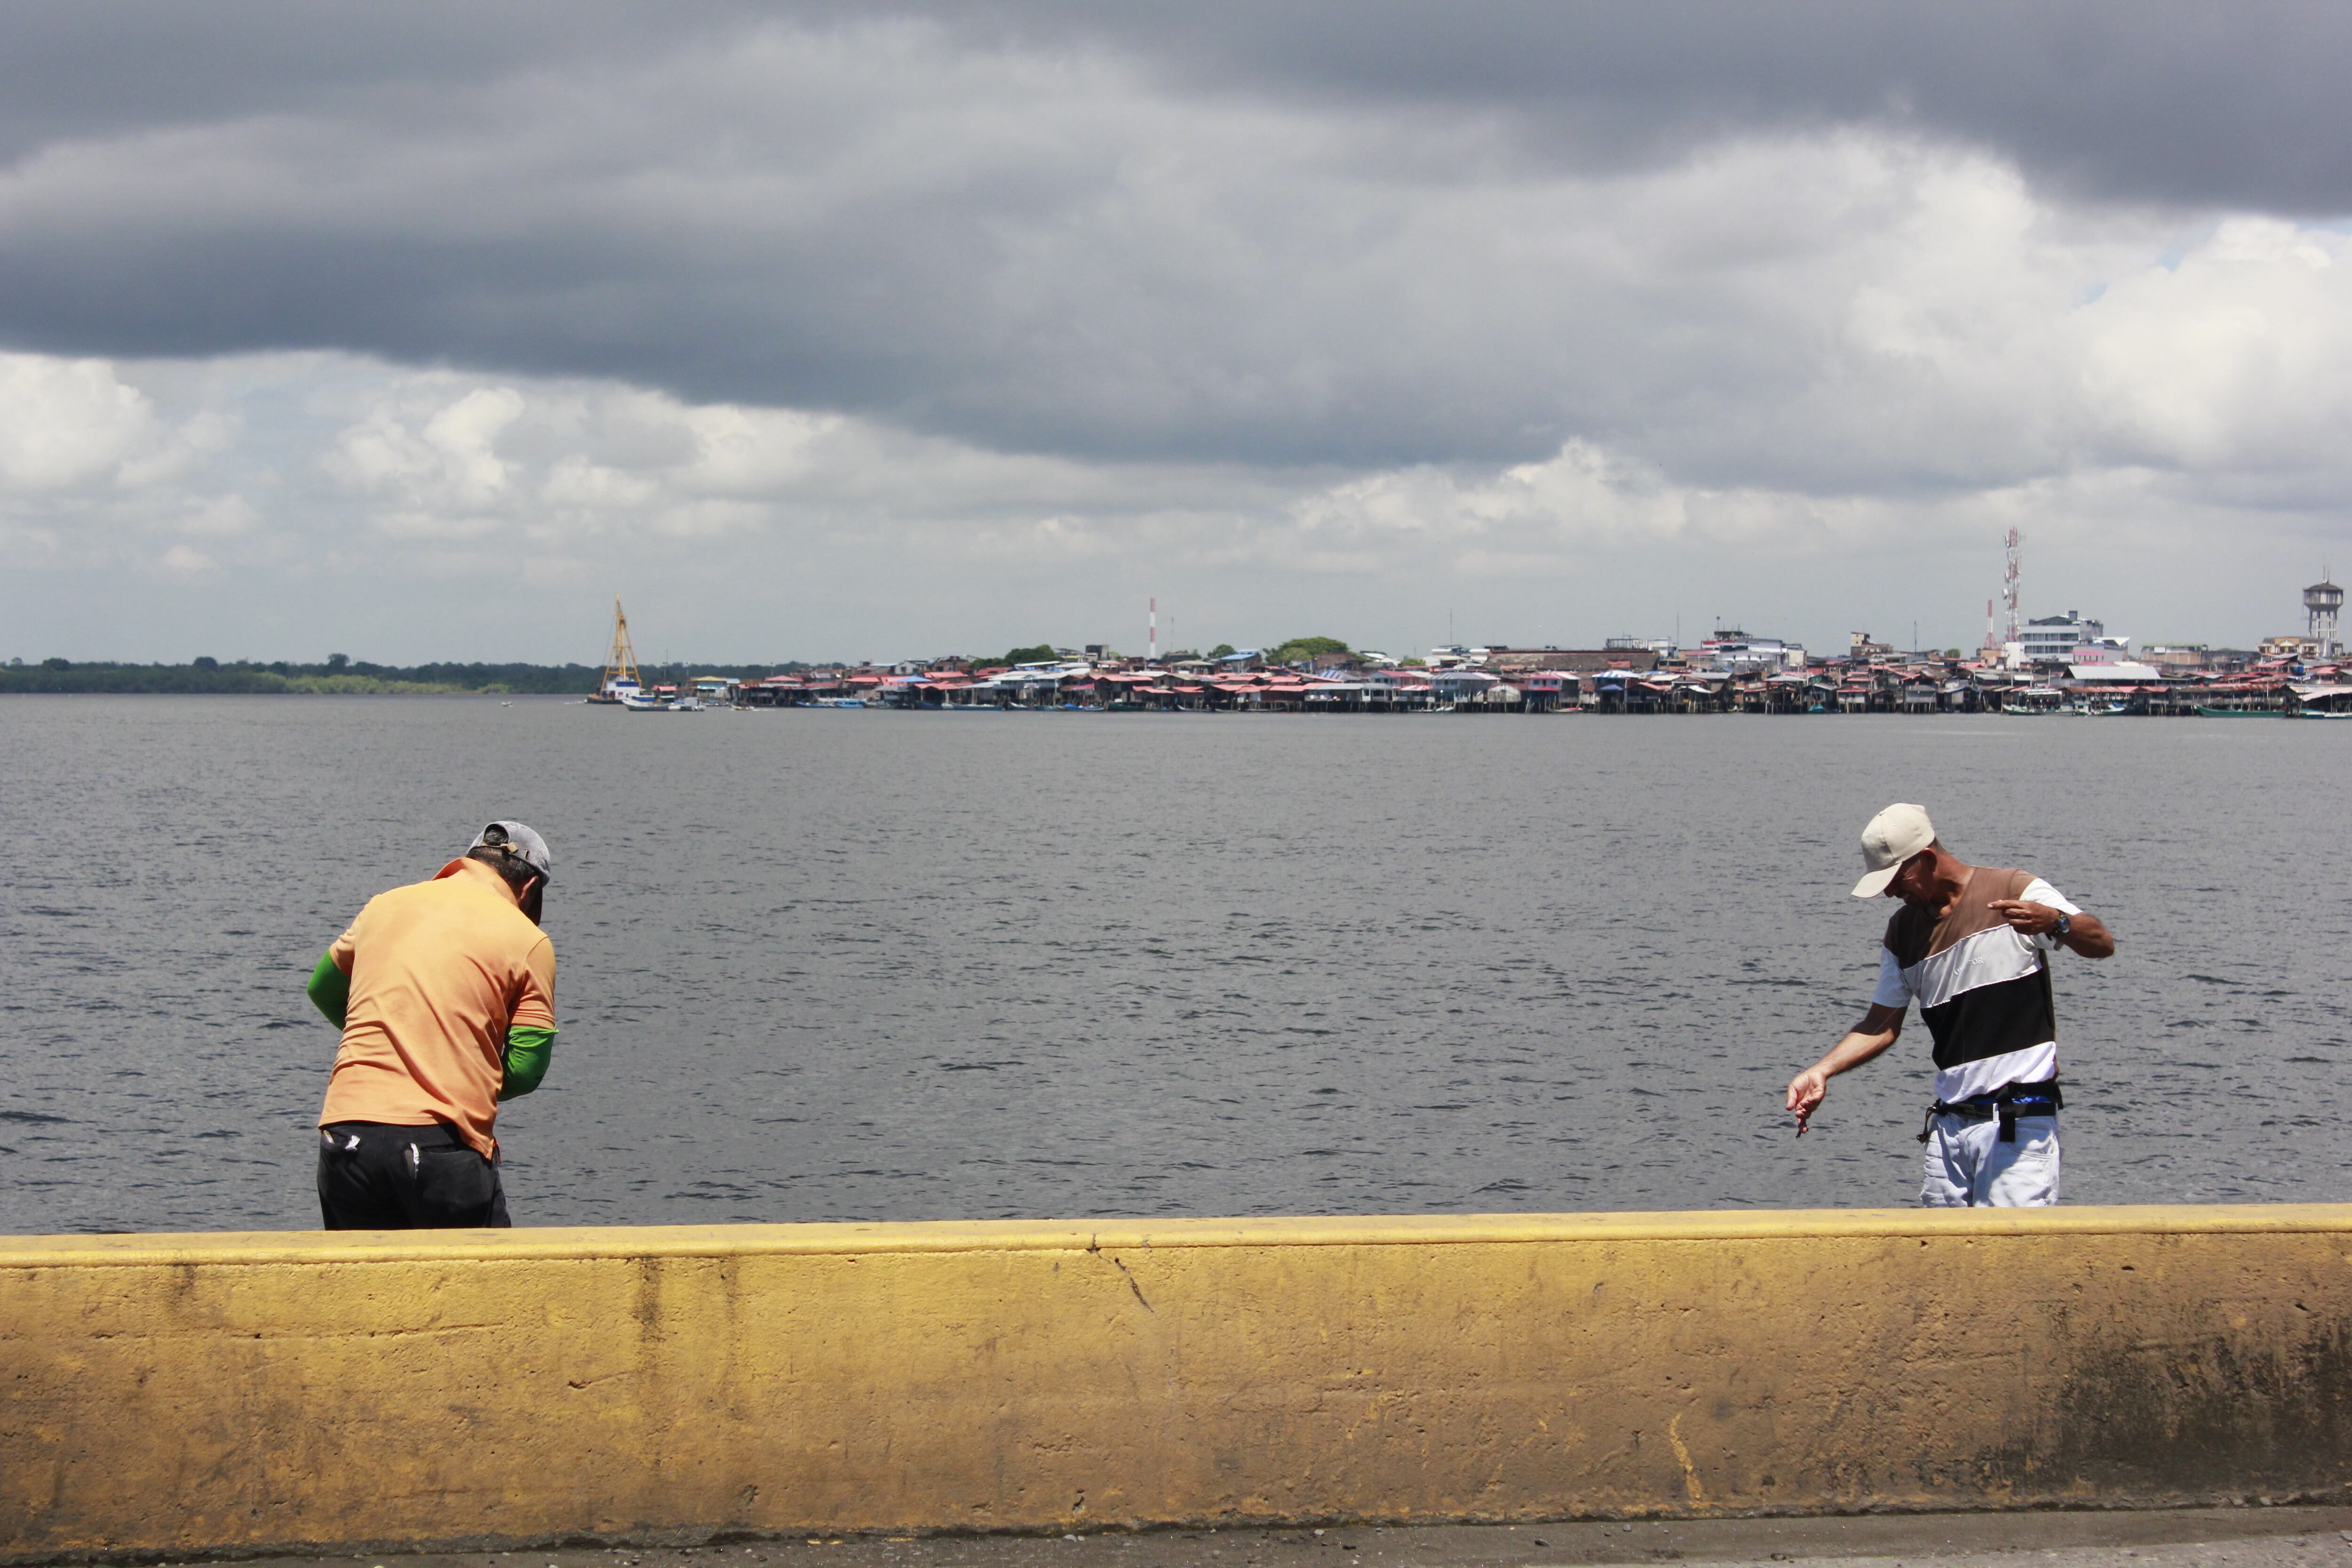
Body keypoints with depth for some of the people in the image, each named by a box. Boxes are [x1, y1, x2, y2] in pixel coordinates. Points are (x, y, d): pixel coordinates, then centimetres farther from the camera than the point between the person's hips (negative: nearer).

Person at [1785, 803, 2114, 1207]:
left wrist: (2056, 921, -35)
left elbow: (2102, 944, -14)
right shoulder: (1903, 931, 14)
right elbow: (1882, 1026, 16)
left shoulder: (2018, 893, -4)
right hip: (1950, 1123, 6)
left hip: (2019, 1122, -6)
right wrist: (1822, 1072, 1)